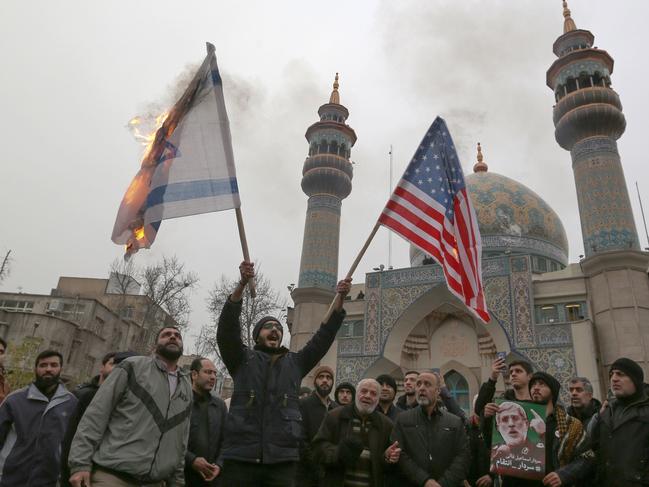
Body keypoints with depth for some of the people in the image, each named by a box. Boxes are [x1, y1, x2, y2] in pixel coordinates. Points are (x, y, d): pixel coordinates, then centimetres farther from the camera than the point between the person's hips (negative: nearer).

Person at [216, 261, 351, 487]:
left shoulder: (295, 363, 16)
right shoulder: (242, 359, 9)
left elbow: (324, 336, 10)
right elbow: (227, 329, -7)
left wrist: (340, 298, -2)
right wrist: (242, 284, -20)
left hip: (283, 459, 2)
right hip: (241, 456, -2)